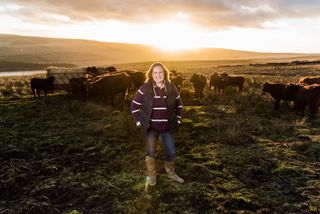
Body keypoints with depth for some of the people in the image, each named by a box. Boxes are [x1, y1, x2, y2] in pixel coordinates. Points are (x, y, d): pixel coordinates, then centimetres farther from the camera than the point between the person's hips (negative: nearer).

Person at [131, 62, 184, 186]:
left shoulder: (172, 88, -2)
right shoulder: (145, 88, -9)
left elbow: (179, 105, 11)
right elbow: (134, 105, -3)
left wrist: (177, 120, 5)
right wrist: (139, 121, -7)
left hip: (167, 127, 2)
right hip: (150, 127, -2)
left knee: (170, 152, 9)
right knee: (151, 152, 7)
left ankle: (171, 173, 33)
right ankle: (152, 176, 27)